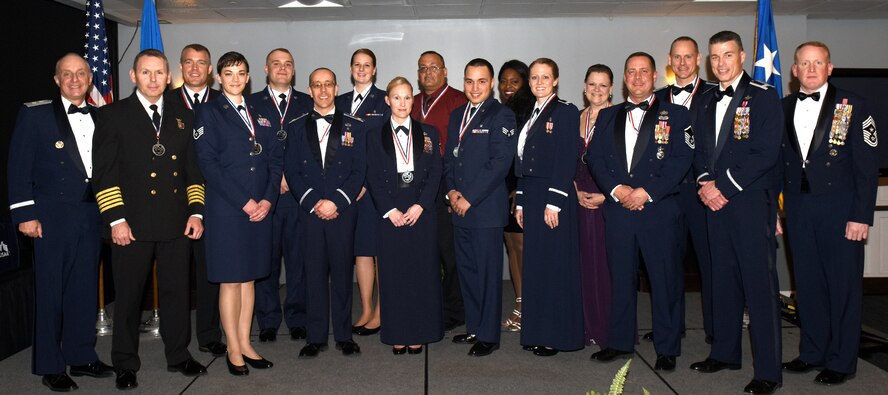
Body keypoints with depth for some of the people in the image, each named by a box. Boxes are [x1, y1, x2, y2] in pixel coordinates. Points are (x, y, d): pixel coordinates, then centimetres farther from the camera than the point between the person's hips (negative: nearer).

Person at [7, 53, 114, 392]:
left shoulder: (99, 118, 10)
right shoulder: (34, 114, -2)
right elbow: (18, 167, -5)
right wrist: (25, 214, -11)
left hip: (91, 215, 4)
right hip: (52, 217, -4)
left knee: (85, 288, 12)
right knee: (50, 291, 3)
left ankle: (81, 356, 25)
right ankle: (50, 367, 14)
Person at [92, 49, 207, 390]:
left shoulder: (182, 118, 14)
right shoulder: (113, 115, 1)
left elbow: (193, 169, 15)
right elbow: (104, 172, -4)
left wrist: (196, 212, 5)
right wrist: (115, 220, -11)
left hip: (177, 224, 3)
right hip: (132, 224, -3)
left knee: (177, 291, 10)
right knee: (128, 295, 7)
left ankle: (178, 355, 26)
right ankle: (125, 364, 22)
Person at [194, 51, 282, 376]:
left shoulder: (260, 116, 15)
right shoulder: (209, 113, 0)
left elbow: (275, 160, 10)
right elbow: (208, 163, -10)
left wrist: (268, 199, -5)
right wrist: (243, 201, -15)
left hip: (260, 206, 5)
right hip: (226, 207, -5)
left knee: (249, 277, 10)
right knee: (230, 279, 1)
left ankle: (245, 344, 19)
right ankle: (233, 350, 11)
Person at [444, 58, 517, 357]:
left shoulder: (502, 116, -6)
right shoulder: (457, 115, 17)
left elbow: (499, 163, -14)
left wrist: (469, 198, -15)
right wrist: (451, 191, 0)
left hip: (486, 209, -7)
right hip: (459, 208, 7)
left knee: (488, 272, -1)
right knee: (466, 270, 12)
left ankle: (489, 335, 8)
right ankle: (474, 328, 25)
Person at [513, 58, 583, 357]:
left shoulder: (566, 112, -6)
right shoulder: (531, 115, 17)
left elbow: (566, 161, -13)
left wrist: (554, 202, -18)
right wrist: (521, 202, 13)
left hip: (555, 197, -8)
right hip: (531, 196, 8)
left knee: (556, 264, -3)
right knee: (534, 262, 9)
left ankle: (557, 335, 6)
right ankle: (536, 333, 18)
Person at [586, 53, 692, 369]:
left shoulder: (675, 115, 5)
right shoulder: (607, 117, 16)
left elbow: (681, 160, -5)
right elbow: (594, 157, 8)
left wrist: (647, 192, -14)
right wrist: (616, 189, -9)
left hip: (659, 209, -3)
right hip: (617, 209, 3)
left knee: (665, 279, 1)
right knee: (620, 278, 9)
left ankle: (667, 348, 12)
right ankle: (620, 341, 21)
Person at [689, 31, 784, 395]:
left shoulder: (763, 97, -4)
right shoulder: (706, 102, 16)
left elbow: (765, 153, -13)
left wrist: (724, 187, -14)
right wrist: (705, 183, -1)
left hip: (752, 201, -6)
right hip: (716, 201, 6)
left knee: (759, 282, -5)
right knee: (723, 280, 13)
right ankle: (725, 352, 25)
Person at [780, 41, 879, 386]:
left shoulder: (852, 107, -1)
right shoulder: (782, 109, 9)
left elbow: (867, 166, -4)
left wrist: (862, 216, -10)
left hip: (839, 207, -3)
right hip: (798, 207, 4)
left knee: (843, 285, 3)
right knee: (807, 283, 11)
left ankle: (841, 361, 15)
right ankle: (812, 352, 24)